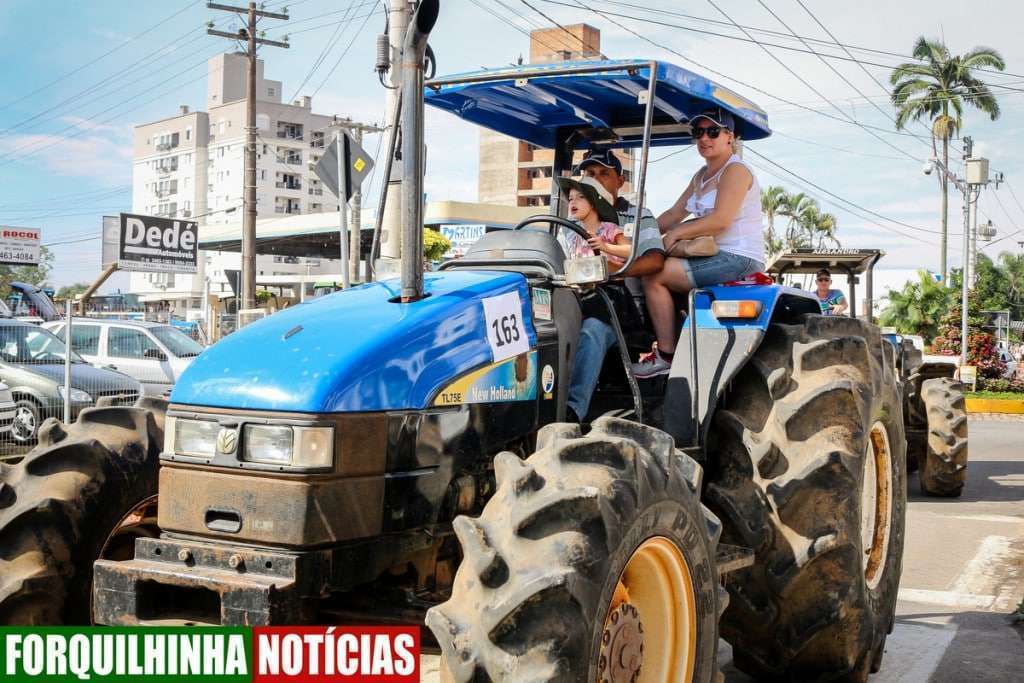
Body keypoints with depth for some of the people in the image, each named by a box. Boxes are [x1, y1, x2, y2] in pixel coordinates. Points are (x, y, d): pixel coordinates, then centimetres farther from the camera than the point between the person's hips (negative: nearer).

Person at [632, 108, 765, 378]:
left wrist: (676, 234, -17)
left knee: (654, 274, -19)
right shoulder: (701, 176, 21)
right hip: (715, 258, 10)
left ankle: (666, 356, -14)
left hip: (738, 259, -10)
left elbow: (720, 220, -21)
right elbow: (674, 214, 17)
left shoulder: (735, 171, -8)